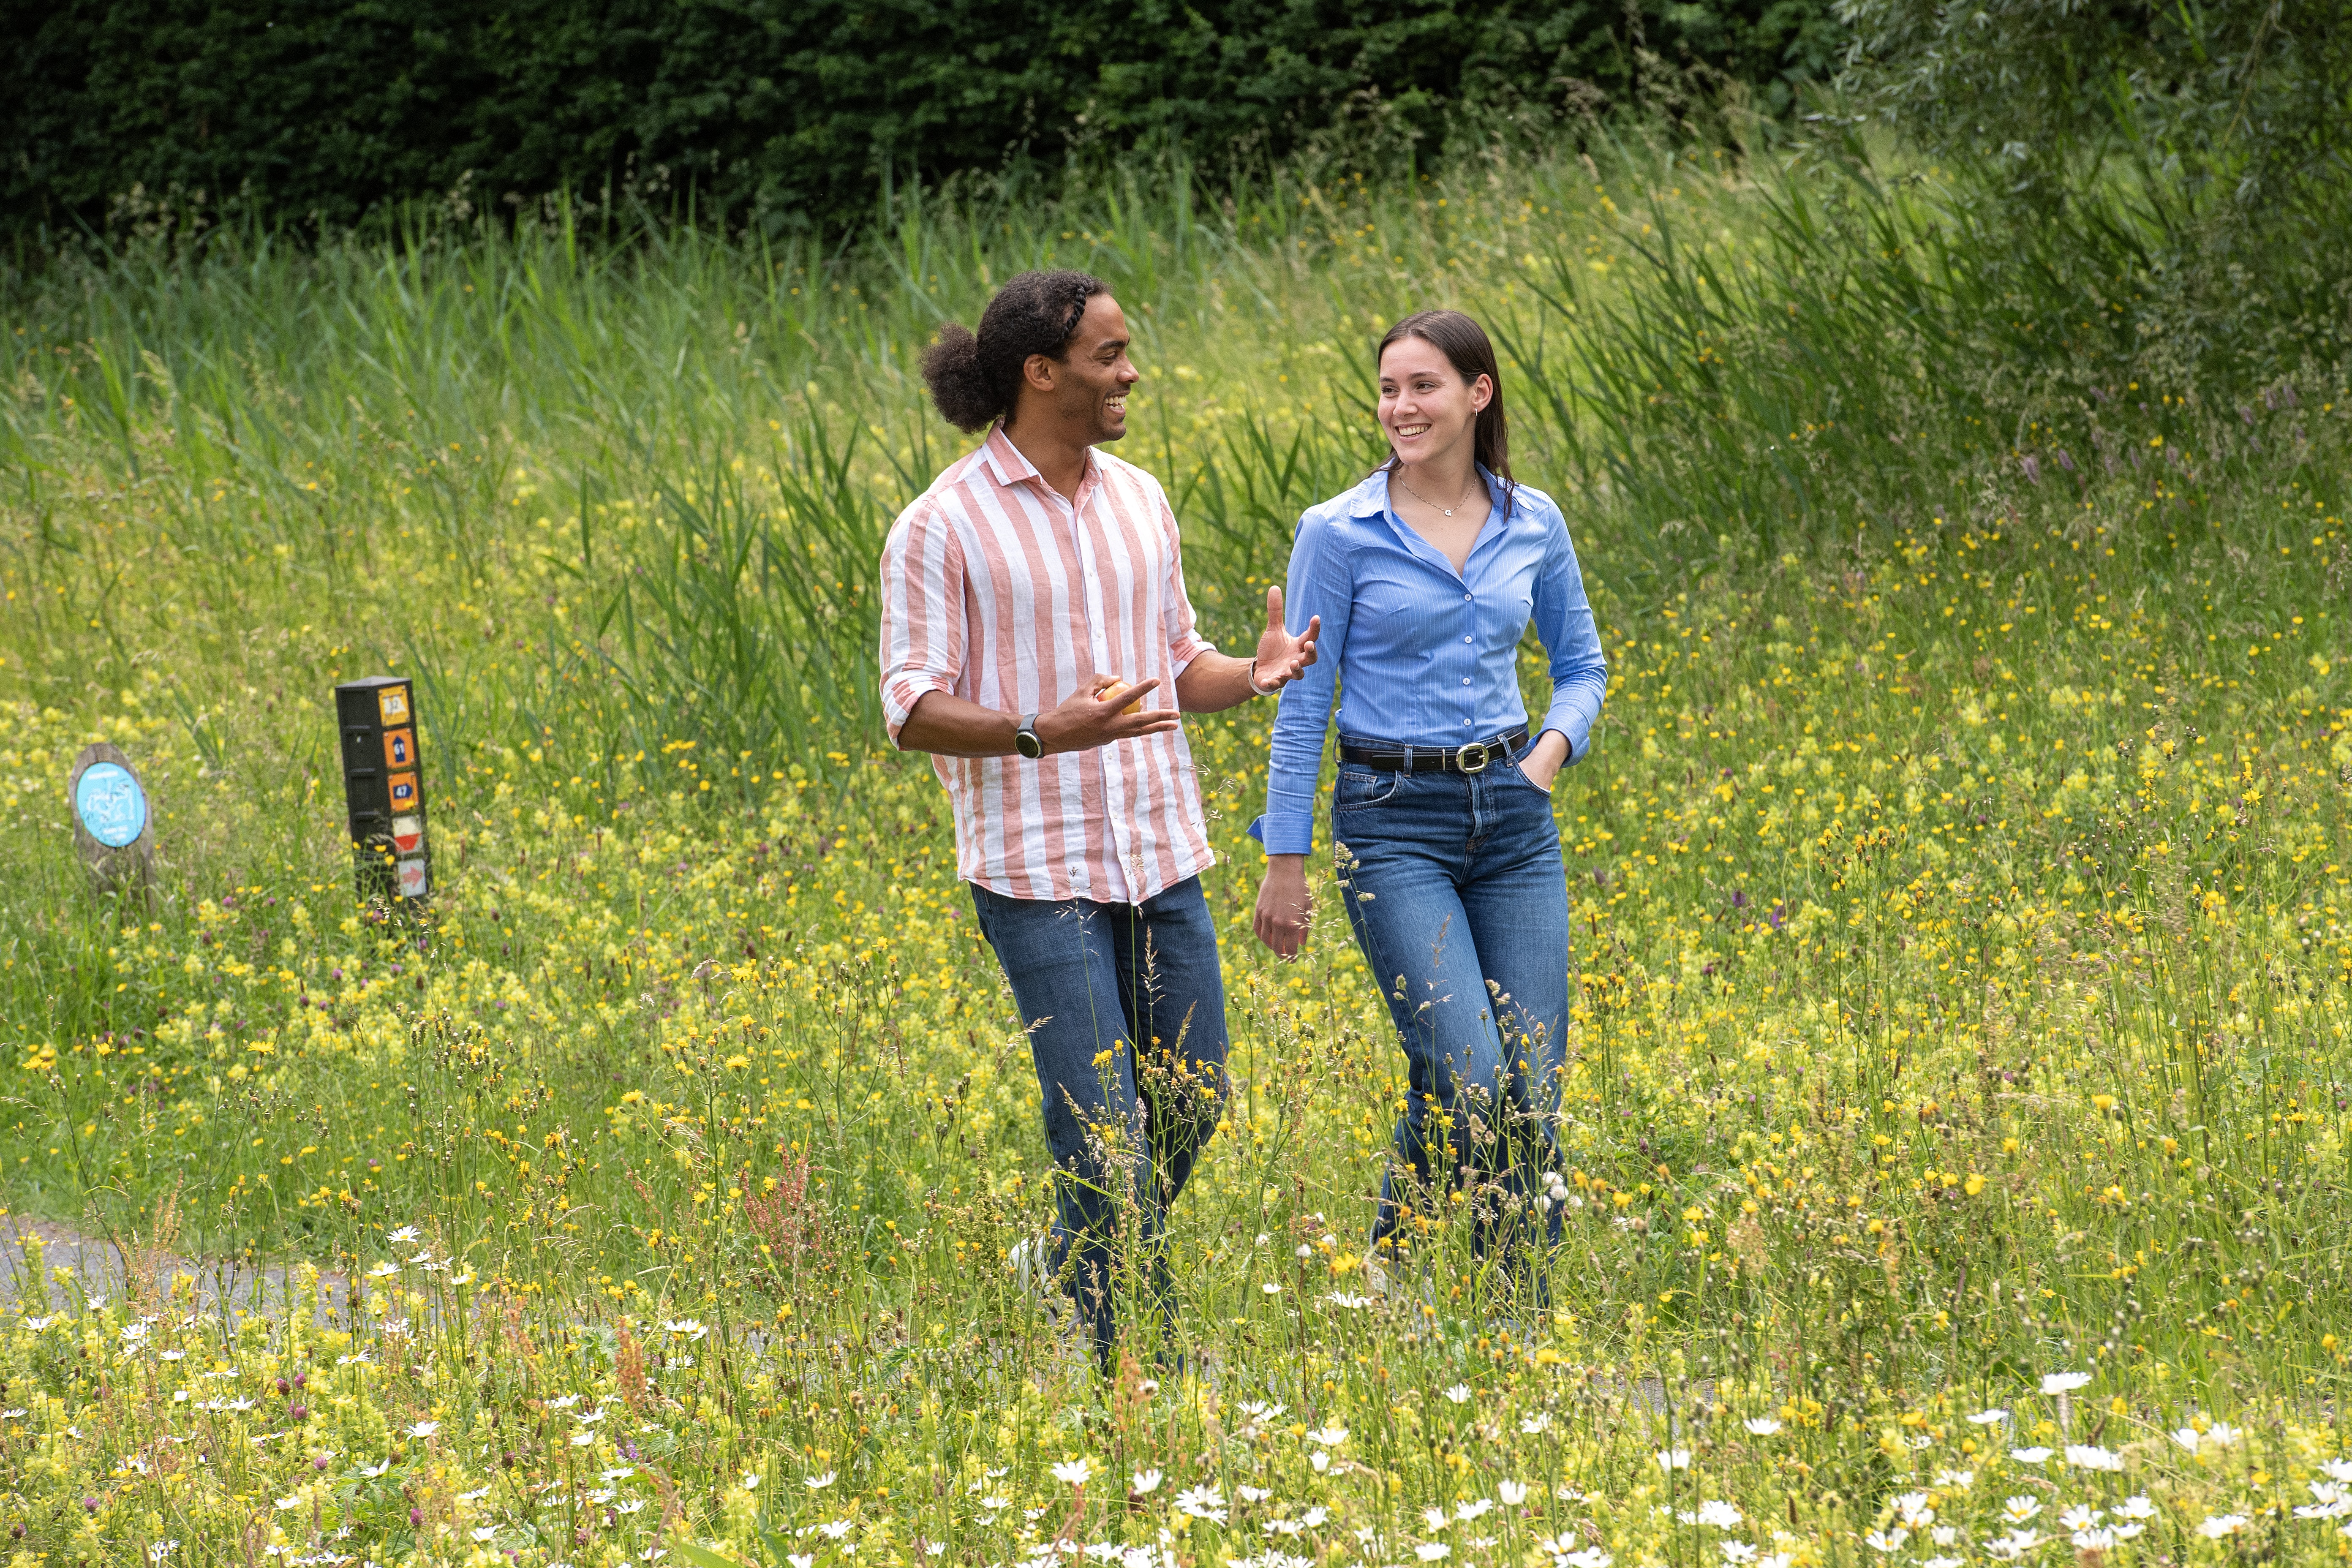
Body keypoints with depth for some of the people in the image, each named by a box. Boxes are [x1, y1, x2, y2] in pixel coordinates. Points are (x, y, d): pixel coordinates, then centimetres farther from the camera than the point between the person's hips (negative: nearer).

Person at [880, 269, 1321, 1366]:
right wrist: (1046, 732, -27)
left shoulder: (1138, 501, 10)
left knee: (1190, 1104, 11)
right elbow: (913, 712, -10)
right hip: (1039, 870, -6)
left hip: (1161, 860, 6)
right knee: (1103, 1136, -9)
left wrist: (1253, 676, -6)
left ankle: (1081, 1282, 33)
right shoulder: (942, 527, -9)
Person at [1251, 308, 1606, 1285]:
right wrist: (1285, 860, -3)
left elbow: (1582, 663, 19)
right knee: (1465, 1078, -17)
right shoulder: (1341, 533, -5)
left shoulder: (1534, 524, 6)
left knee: (1534, 1094, -1)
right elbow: (1303, 702, -2)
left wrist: (1559, 741, -2)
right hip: (1394, 821, -4)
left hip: (1512, 814, 4)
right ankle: (1384, 1279, 7)